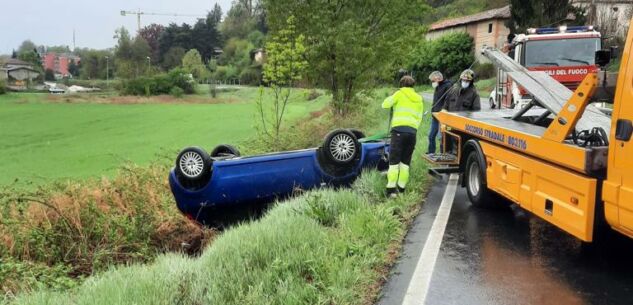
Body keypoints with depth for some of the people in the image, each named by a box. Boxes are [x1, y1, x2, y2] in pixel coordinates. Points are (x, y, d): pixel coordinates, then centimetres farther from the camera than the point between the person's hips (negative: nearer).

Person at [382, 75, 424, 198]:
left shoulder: (400, 94, 4)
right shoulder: (419, 99, 18)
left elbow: (385, 105, -2)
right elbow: (419, 118, 18)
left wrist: (391, 98, 17)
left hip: (399, 129, -4)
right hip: (412, 131, 4)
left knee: (394, 160, -3)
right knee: (405, 161, 12)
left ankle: (391, 189, -8)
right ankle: (401, 188, 12)